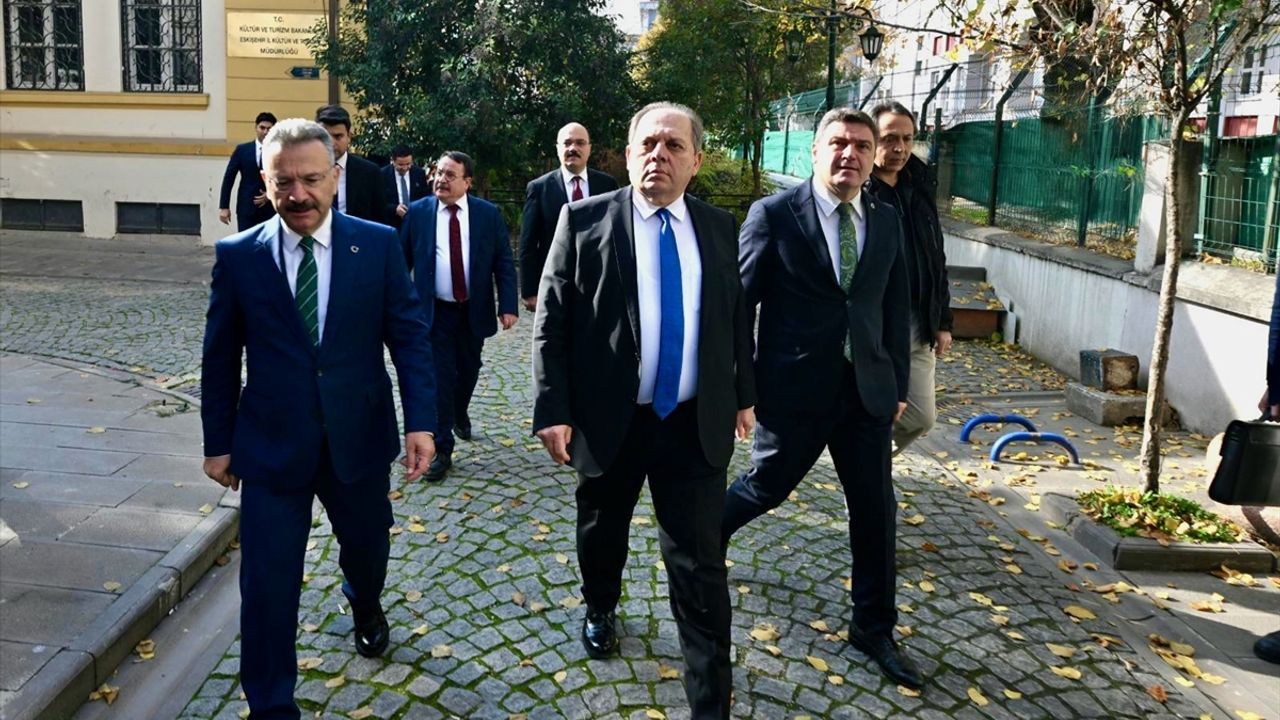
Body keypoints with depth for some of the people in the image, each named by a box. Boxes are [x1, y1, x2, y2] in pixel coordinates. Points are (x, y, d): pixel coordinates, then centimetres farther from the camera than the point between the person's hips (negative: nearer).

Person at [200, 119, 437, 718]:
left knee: (366, 548, 22)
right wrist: (218, 442, 5)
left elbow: (409, 336, -5)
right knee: (268, 582, 2)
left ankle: (365, 605, 58)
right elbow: (220, 358, 2)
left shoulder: (379, 244, -4)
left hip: (360, 438, 1)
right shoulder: (237, 255, -4)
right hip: (271, 444, -1)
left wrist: (421, 421, -13)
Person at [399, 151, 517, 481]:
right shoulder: (417, 212, -2)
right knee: (439, 377, -3)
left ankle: (460, 415, 47)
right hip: (435, 312, -1)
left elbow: (504, 263, -2)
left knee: (468, 371, 18)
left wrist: (508, 306, -11)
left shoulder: (489, 214, -3)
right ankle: (442, 450, 5)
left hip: (474, 311, 2)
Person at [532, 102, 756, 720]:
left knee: (700, 565, 2)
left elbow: (737, 316, 13)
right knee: (601, 532, 21)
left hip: (696, 424, 1)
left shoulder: (719, 227, 4)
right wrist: (553, 411, -12)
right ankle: (600, 611, 52)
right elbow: (551, 322, -7)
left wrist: (743, 393, 16)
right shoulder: (585, 220, -5)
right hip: (608, 419, -1)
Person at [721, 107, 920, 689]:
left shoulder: (887, 221, 7)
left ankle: (873, 627, 25)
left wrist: (899, 384, 10)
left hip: (867, 390, 4)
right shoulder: (774, 214, -8)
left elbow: (895, 308, 11)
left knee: (875, 508, 8)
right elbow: (738, 301, -6)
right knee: (767, 485, 12)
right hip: (794, 388, -4)